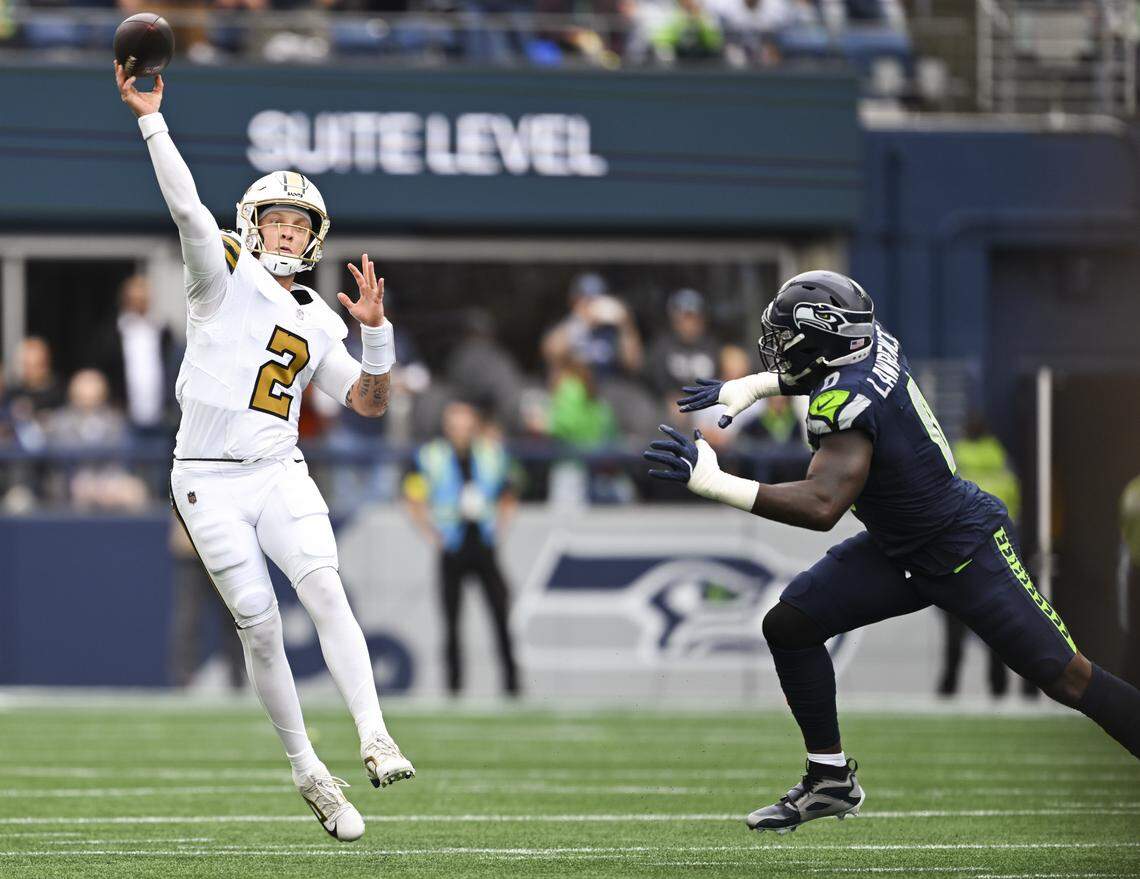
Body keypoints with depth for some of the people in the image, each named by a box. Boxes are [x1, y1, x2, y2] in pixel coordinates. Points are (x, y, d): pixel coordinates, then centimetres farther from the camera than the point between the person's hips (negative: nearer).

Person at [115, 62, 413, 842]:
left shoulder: (318, 323, 14)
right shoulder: (226, 276, 2)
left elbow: (370, 403, 14)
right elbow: (188, 208, -13)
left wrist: (376, 332, -1)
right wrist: (150, 119, -22)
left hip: (280, 476, 3)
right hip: (209, 479, -3)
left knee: (326, 590, -21)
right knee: (260, 626, -4)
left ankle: (375, 735, -29)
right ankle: (307, 770, 6)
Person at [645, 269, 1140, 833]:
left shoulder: (846, 403, -31)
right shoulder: (876, 345, -7)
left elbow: (821, 506, -43)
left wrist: (713, 482, -41)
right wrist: (751, 386, 14)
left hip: (966, 553, -10)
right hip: (896, 552, 10)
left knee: (1065, 677, -9)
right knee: (789, 624, 1)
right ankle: (831, 780, 13)